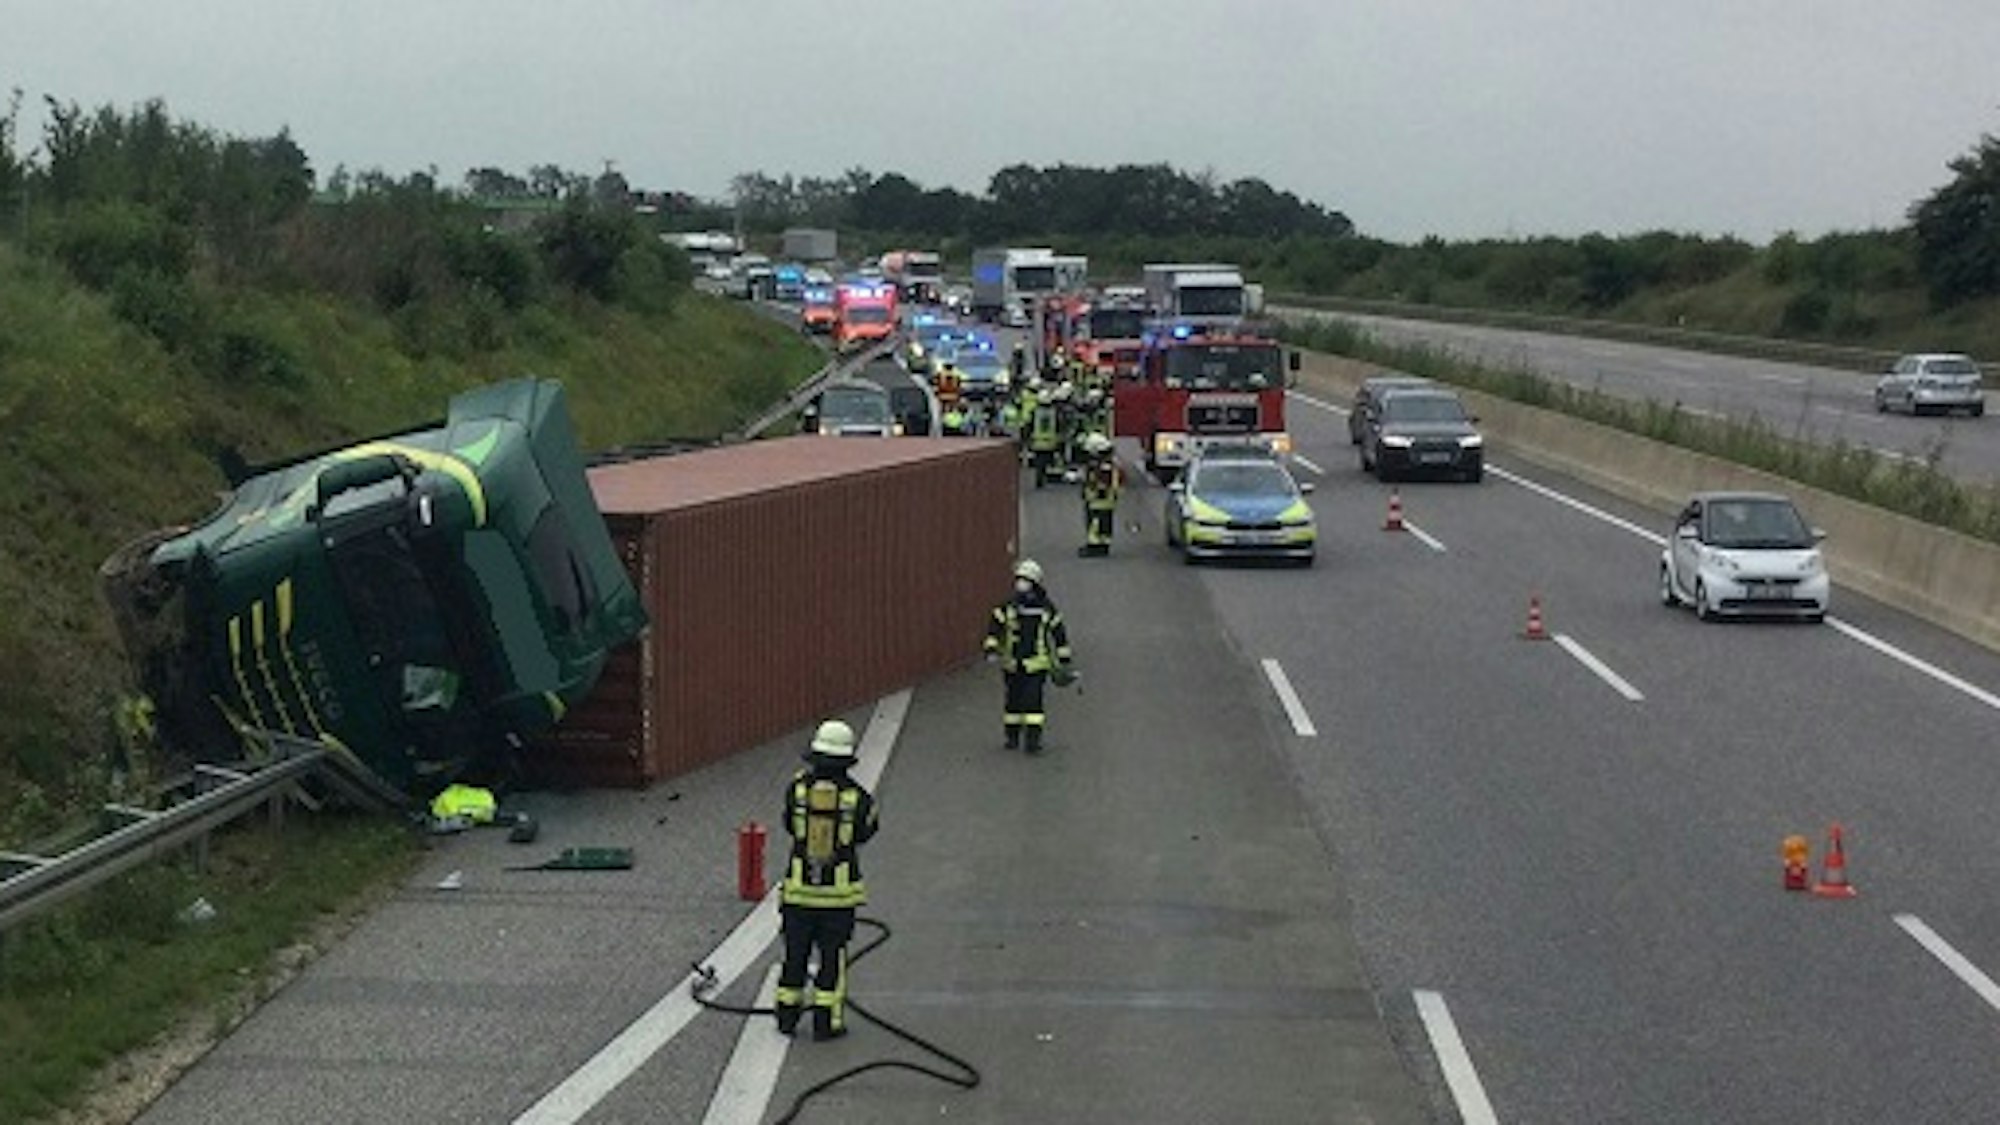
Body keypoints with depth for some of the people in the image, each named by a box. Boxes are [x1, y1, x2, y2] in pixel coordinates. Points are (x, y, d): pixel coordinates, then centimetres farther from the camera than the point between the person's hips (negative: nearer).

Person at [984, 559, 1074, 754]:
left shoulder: (1047, 610, 1)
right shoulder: (1007, 607, 2)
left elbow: (1059, 634, 9)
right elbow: (994, 628, -1)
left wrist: (1066, 662, 10)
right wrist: (991, 649, -16)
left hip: (1036, 664, -2)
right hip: (1012, 663, 2)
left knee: (1033, 700, -13)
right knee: (1014, 700, 9)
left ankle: (1033, 738, -12)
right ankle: (1012, 736, 24)